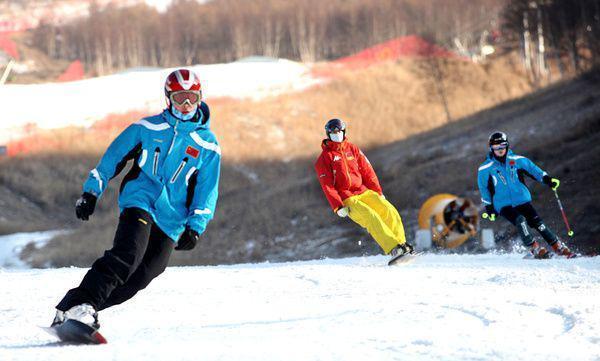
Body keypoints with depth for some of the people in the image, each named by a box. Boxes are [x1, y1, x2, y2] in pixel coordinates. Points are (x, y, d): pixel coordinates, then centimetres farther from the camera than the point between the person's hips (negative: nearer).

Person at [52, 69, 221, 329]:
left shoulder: (208, 145, 7)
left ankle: (80, 309, -4)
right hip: (139, 202, -2)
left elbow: (207, 192, 8)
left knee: (138, 278, -11)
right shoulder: (148, 127, 7)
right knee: (128, 254, -28)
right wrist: (91, 192, 7)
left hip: (172, 219, 2)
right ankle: (81, 303, -33)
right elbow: (113, 157, 12)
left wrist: (195, 227, -5)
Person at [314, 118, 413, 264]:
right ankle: (394, 250, -34)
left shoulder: (352, 149, 14)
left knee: (390, 212, -16)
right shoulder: (324, 158, 1)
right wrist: (338, 207, -15)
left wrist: (378, 192, 5)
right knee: (372, 218, -26)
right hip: (347, 200, -5)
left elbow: (367, 171, 14)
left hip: (365, 191, 5)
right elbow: (327, 186, -5)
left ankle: (401, 244, -13)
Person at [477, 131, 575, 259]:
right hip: (503, 205, -2)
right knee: (520, 220, -28)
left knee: (537, 222, -11)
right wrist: (489, 208, 9)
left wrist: (547, 179, -6)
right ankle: (535, 249, -24)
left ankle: (559, 248, -3)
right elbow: (484, 189, 9)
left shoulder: (517, 160, 2)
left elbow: (533, 169, 8)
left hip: (522, 200, 2)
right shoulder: (485, 169, -1)